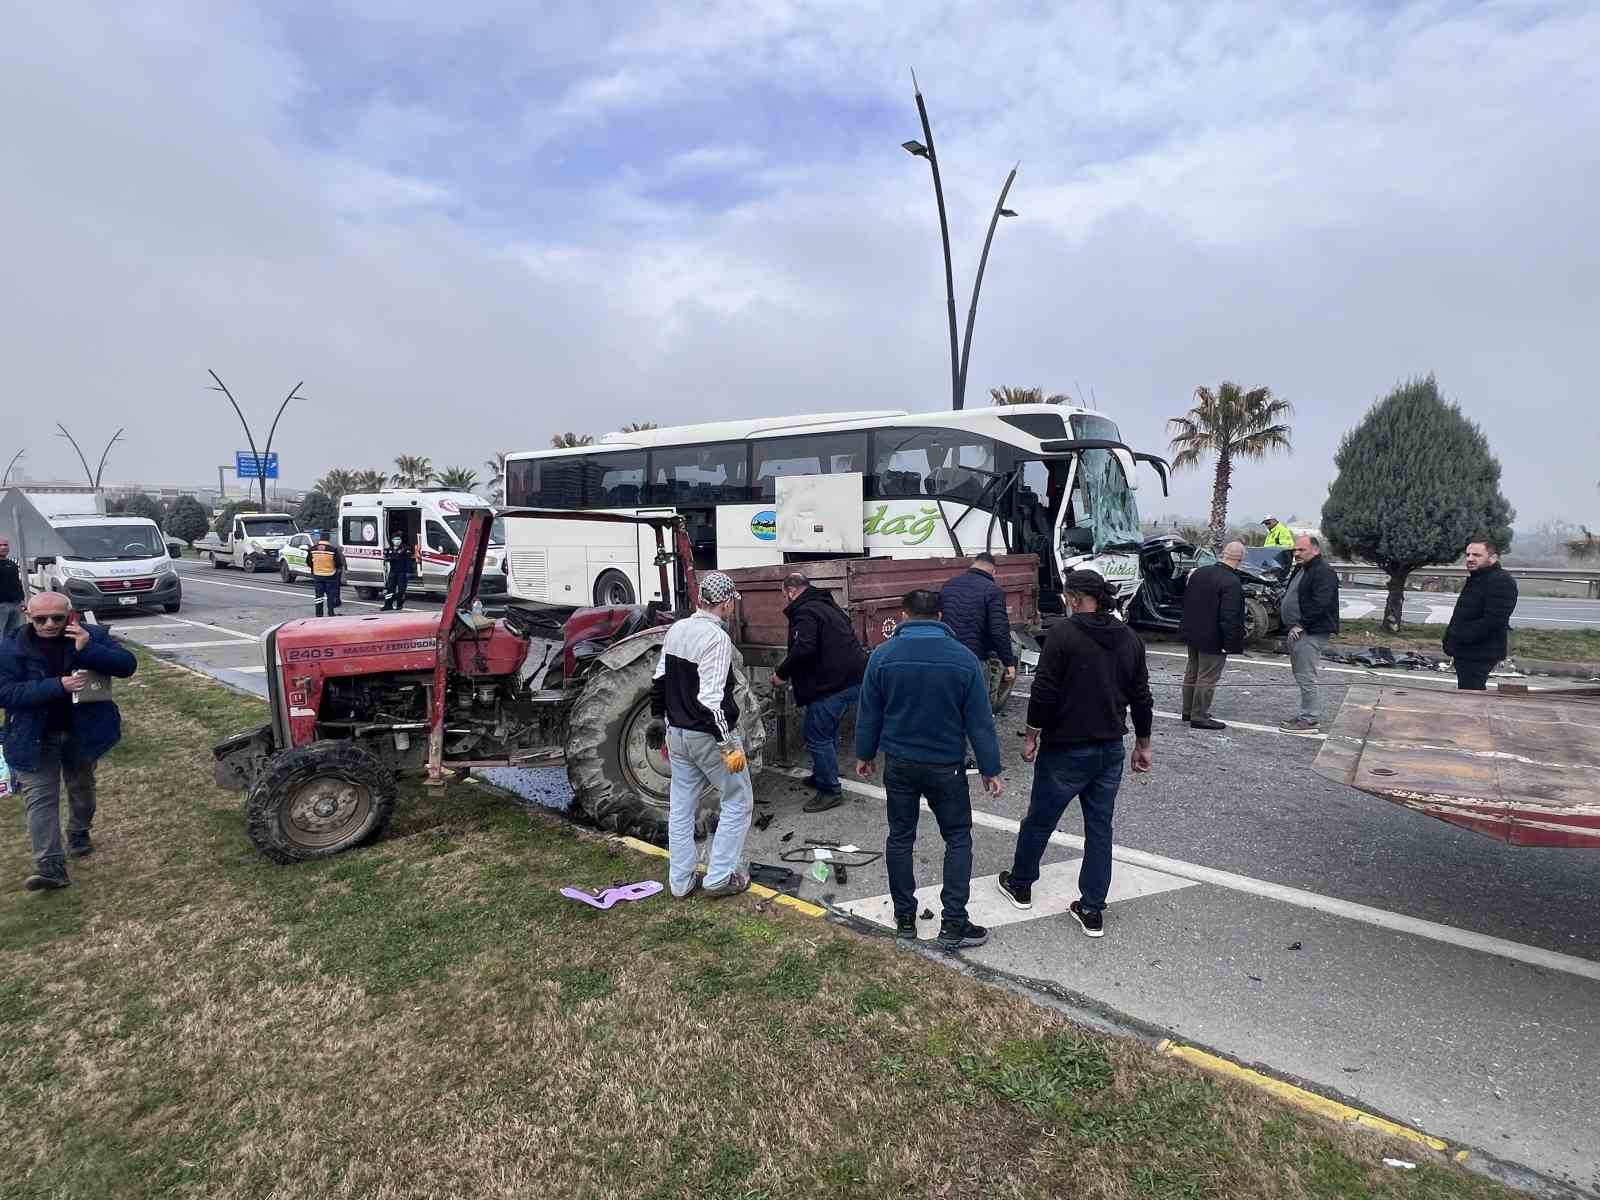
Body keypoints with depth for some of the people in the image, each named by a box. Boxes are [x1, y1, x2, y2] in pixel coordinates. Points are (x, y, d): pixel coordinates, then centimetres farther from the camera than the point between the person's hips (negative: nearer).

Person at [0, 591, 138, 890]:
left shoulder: (92, 635, -10)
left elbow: (127, 665, -17)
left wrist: (88, 650, -32)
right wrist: (57, 685, -29)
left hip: (83, 731, 1)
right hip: (36, 738, -1)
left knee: (82, 787, 19)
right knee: (39, 797, -6)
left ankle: (79, 833, 44)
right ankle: (50, 866, -7)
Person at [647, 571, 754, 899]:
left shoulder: (676, 629, 4)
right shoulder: (716, 638, -20)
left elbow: (658, 683, 12)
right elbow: (710, 700, -26)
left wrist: (661, 724, 23)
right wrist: (729, 745, -23)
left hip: (678, 733, 8)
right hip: (710, 736, -8)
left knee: (681, 808, 15)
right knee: (738, 802, 10)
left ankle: (680, 882, 24)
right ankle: (720, 877, 13)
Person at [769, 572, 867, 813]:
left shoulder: (805, 612, -12)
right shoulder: (827, 606, 20)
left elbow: (803, 649, -26)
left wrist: (782, 674, -11)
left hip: (833, 685, -10)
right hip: (852, 679, 10)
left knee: (818, 736, -1)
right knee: (828, 732, 23)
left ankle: (830, 791, 5)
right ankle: (822, 776, 38)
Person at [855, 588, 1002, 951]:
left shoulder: (882, 655, -8)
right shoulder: (964, 658, -10)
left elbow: (869, 713, -1)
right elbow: (980, 720, -7)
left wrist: (865, 754, 13)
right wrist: (990, 769, 2)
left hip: (899, 763, 2)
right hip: (946, 766, -1)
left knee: (900, 838, 14)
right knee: (958, 839, 12)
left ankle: (904, 918, 23)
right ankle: (954, 924, 9)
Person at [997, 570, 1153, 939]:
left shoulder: (1063, 633, -15)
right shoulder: (1130, 638, 4)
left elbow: (1044, 693, -17)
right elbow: (1141, 697, 9)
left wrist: (1031, 736, -6)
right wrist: (1143, 744, 19)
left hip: (1066, 751, -5)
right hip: (1111, 750, 6)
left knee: (1039, 821, 13)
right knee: (1100, 827, 13)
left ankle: (1020, 885, 31)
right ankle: (1092, 910, 17)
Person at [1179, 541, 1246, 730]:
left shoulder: (1199, 573, 2)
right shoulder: (1232, 583, -22)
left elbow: (1186, 600, 12)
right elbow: (1229, 617, -25)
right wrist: (1230, 643, -19)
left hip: (1192, 634, 8)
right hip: (1213, 639, -8)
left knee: (1191, 674, 19)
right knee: (1207, 679, 2)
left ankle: (1188, 711, 30)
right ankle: (1199, 716, 9)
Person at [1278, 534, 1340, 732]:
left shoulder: (1324, 573, -13)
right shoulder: (1299, 570, 19)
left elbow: (1320, 604, -23)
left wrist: (1301, 625, -20)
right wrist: (1292, 625, 14)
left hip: (1311, 634, -10)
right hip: (1298, 631, 10)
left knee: (1306, 678, -8)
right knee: (1301, 676, 15)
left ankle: (1310, 719, -1)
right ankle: (1311, 715, 24)